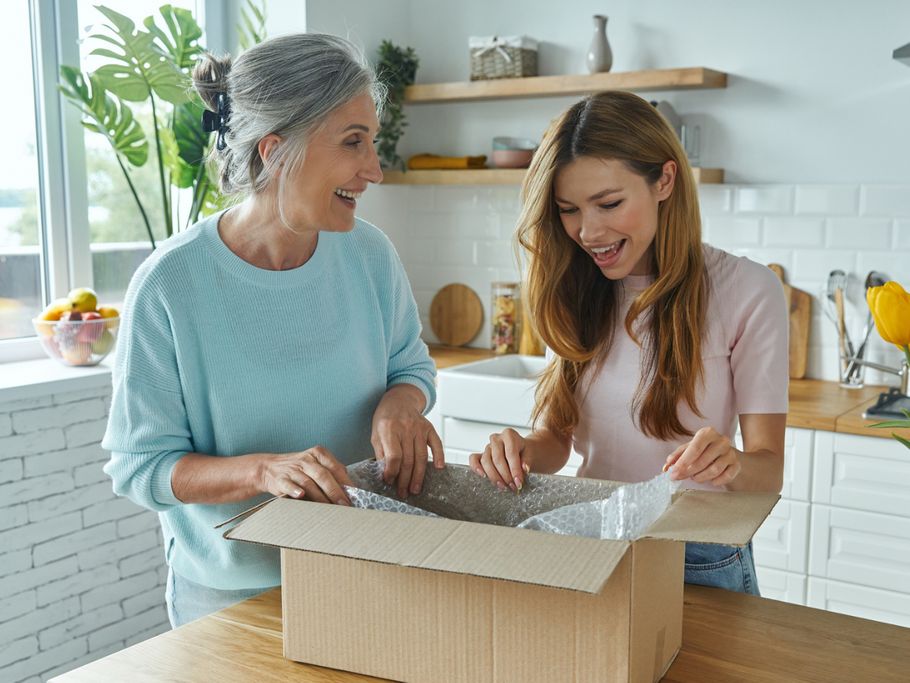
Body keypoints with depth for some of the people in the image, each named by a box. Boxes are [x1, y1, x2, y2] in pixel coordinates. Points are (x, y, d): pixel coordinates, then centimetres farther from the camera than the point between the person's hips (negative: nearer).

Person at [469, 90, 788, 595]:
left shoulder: (746, 290, -12)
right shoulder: (575, 292, 1)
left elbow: (768, 467, -11)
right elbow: (556, 433, 4)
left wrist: (732, 466, -33)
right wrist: (523, 452, -18)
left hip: (700, 562, -3)